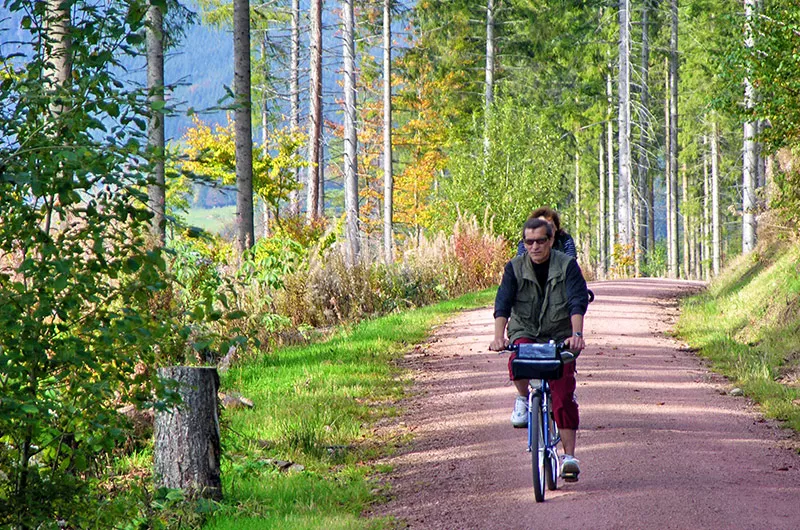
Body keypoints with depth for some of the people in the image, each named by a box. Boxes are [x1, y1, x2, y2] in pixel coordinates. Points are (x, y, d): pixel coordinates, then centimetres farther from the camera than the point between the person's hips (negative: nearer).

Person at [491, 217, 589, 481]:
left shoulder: (567, 266, -8)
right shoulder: (514, 268, -3)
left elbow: (578, 301, -18)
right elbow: (503, 303, -12)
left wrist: (576, 334, -34)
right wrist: (499, 337, -28)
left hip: (559, 336, -1)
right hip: (524, 332, 1)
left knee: (563, 395, -13)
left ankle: (569, 456, -8)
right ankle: (523, 398, 0)